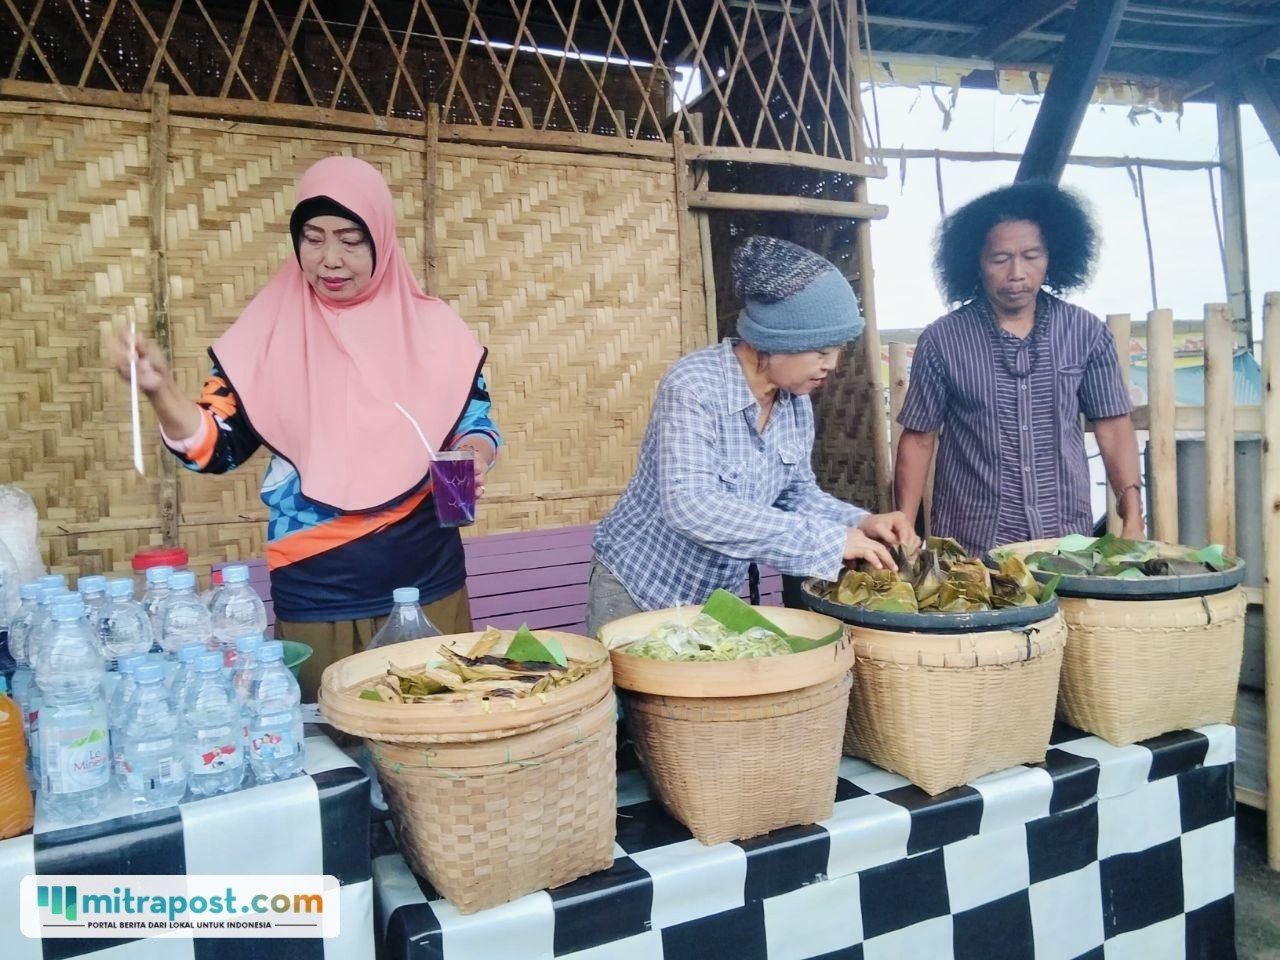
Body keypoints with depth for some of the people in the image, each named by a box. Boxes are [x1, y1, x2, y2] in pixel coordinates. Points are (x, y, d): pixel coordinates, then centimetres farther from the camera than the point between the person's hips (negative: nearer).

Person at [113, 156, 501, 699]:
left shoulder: (431, 328, -1)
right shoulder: (270, 331, -1)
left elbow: (475, 423, 8)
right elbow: (218, 447, -1)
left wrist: (474, 456, -14)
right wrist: (159, 390, -18)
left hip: (427, 588, 1)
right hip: (313, 598, 0)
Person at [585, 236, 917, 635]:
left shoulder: (796, 400, -5)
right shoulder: (693, 387, -27)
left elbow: (797, 492, 5)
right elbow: (689, 506, -37)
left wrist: (862, 523, -14)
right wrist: (827, 539, -36)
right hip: (638, 590, -6)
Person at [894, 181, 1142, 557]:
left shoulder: (1087, 333, -1)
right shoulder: (941, 340, -6)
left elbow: (1112, 427, 3)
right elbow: (918, 439, -2)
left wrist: (1132, 520, -6)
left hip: (1069, 539, 2)